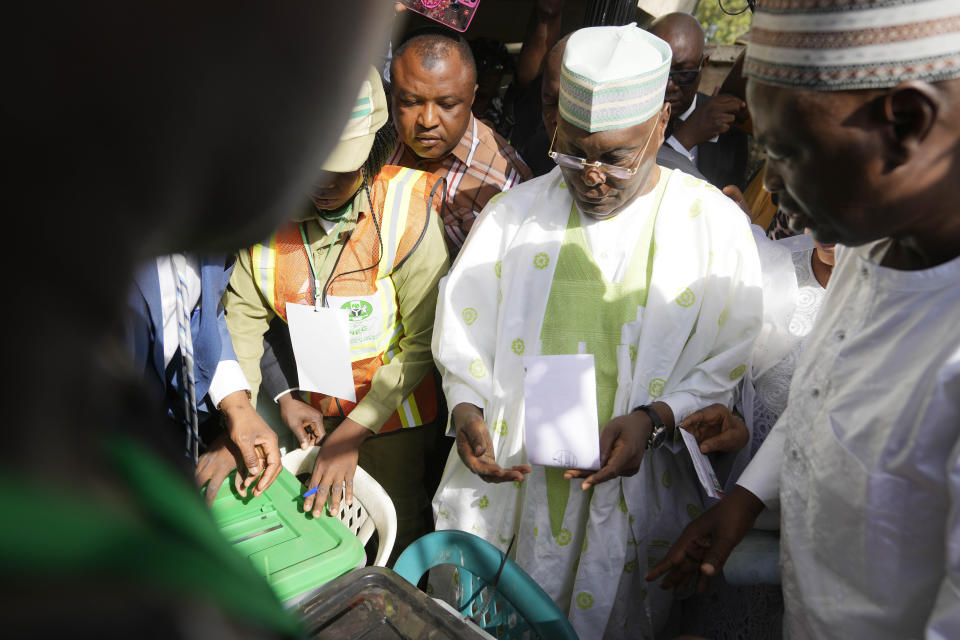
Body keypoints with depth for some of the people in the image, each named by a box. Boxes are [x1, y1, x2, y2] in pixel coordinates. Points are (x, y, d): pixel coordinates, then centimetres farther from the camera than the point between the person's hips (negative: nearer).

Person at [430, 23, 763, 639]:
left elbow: (731, 360, -3)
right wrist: (466, 407, -11)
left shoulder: (715, 225, -4)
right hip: (509, 478, 2)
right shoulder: (514, 212, 2)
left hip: (634, 490, -1)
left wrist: (652, 418, -18)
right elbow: (461, 323, 5)